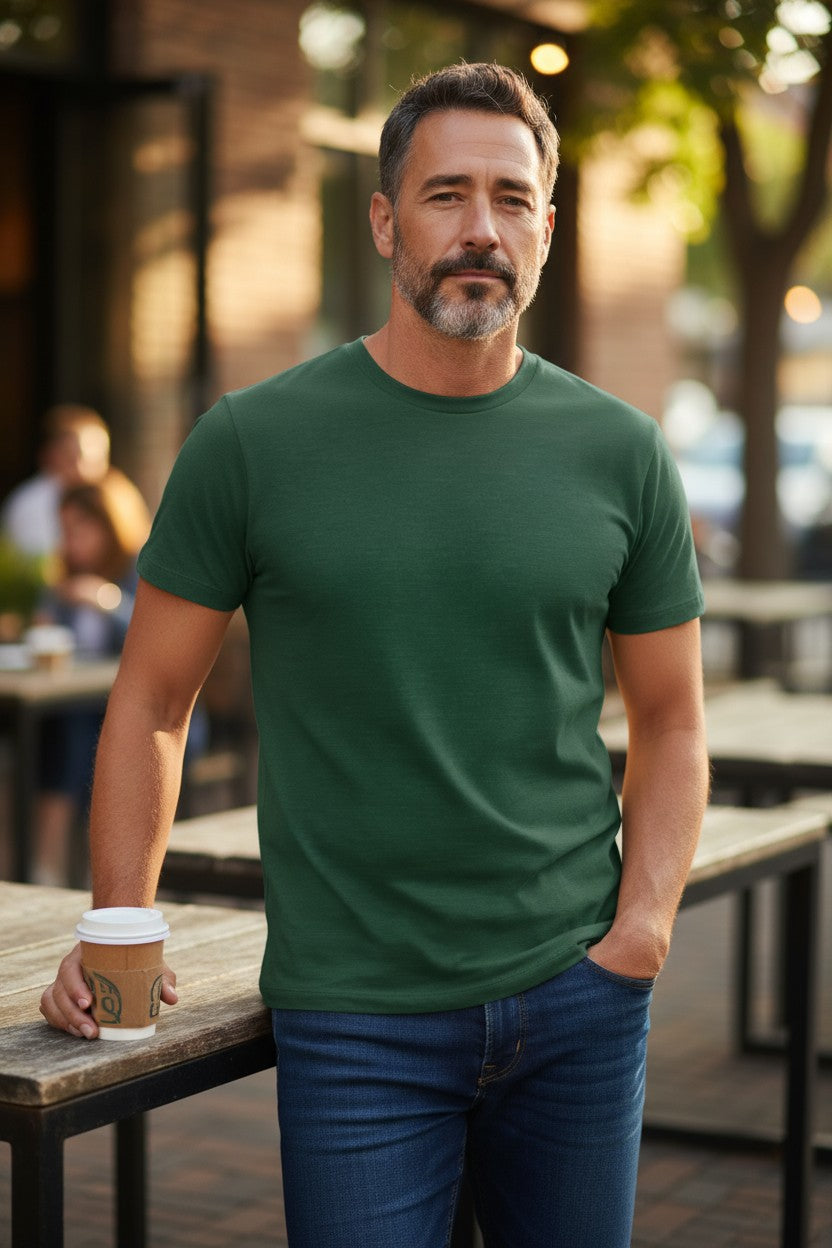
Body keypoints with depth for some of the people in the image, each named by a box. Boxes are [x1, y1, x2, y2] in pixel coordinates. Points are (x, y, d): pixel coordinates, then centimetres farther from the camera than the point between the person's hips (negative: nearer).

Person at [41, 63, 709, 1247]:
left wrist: (641, 930, -3)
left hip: (579, 998, 3)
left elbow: (670, 721, 9)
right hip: (356, 1017, -2)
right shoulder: (254, 441, -4)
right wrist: (119, 935, -4)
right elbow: (153, 702, 3)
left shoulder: (621, 452, 2)